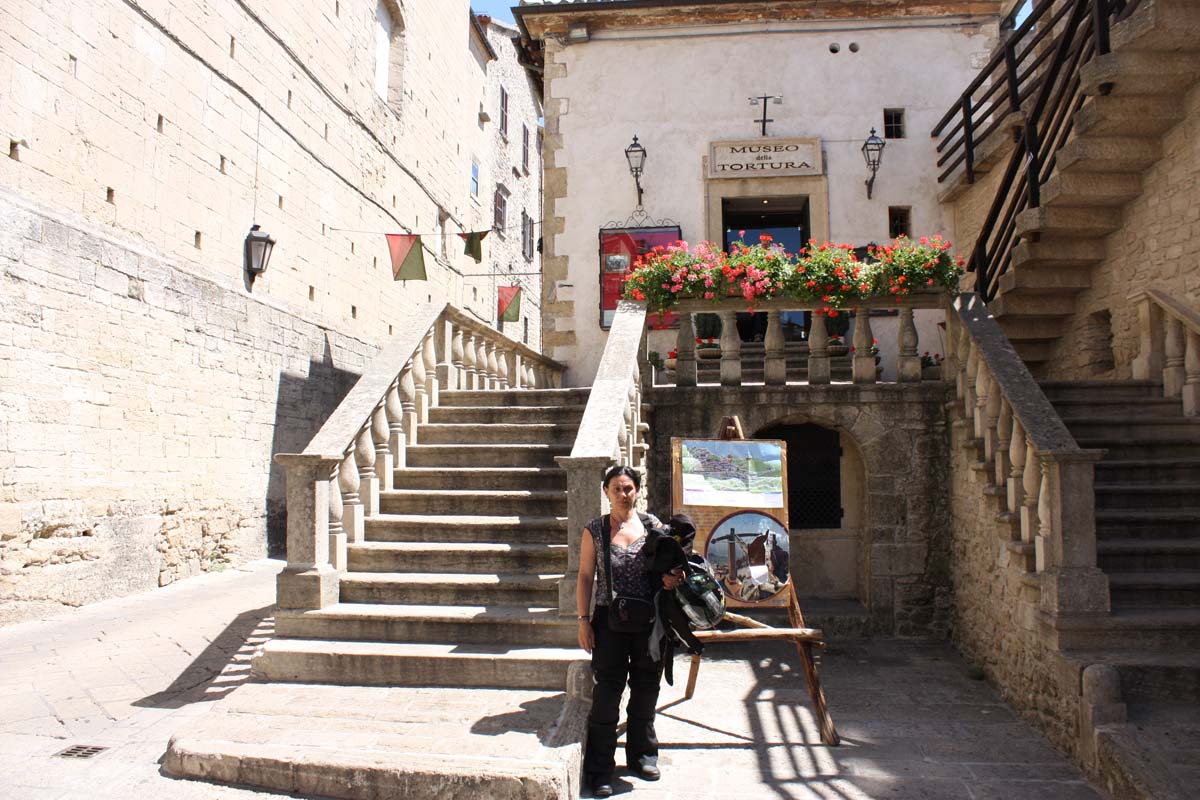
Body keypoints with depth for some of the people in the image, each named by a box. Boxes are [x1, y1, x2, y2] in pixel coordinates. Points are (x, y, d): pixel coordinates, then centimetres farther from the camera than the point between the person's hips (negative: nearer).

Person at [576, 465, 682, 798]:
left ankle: (642, 755, 33)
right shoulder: (594, 530, 0)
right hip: (610, 620, -2)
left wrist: (671, 577, -12)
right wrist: (584, 620, -6)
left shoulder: (652, 525, 5)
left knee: (646, 689, 14)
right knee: (607, 693, -2)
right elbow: (585, 577, 0)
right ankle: (600, 768, 10)